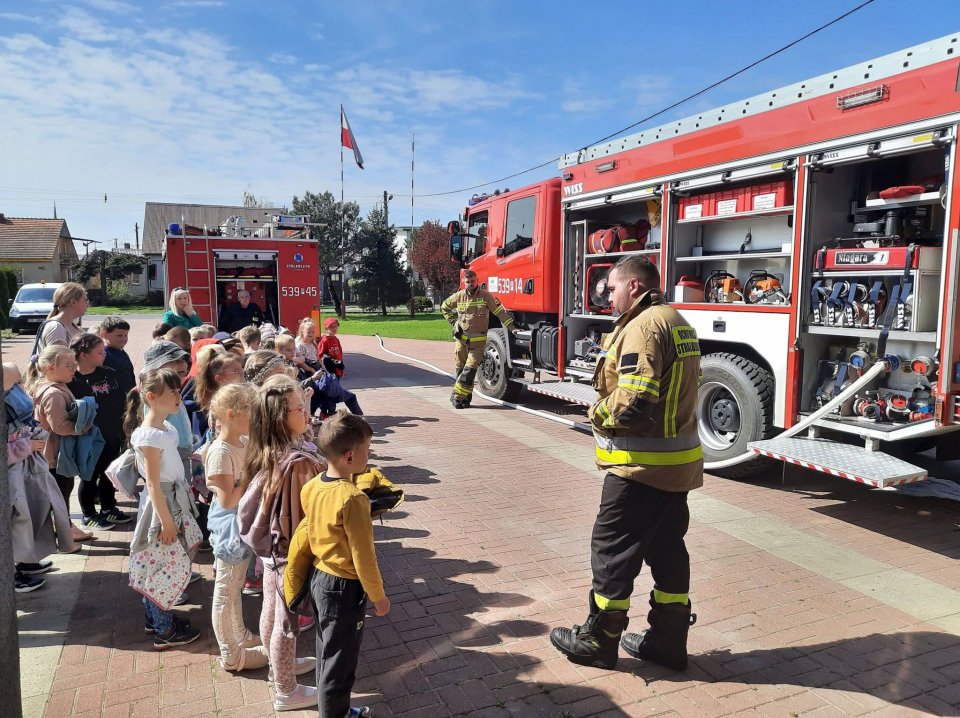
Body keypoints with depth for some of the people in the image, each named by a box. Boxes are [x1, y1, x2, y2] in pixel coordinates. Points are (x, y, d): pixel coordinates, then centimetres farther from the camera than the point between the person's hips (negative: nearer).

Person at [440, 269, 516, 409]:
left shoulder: (485, 296, -5)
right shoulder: (458, 296, 2)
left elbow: (500, 312, -6)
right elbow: (444, 307, 20)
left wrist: (511, 327, -12)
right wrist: (453, 322, 10)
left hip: (478, 340, -3)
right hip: (462, 338, 3)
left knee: (470, 370, -8)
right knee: (461, 369, 5)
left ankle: (457, 396, -1)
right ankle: (465, 396, 15)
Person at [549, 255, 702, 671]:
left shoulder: (645, 325, -18)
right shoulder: (678, 323, 14)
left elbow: (633, 400, -27)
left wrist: (599, 414, -8)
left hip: (641, 465, -10)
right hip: (677, 462, 10)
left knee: (612, 549, 3)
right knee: (667, 549, 15)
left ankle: (599, 640, 16)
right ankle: (668, 641, 26)